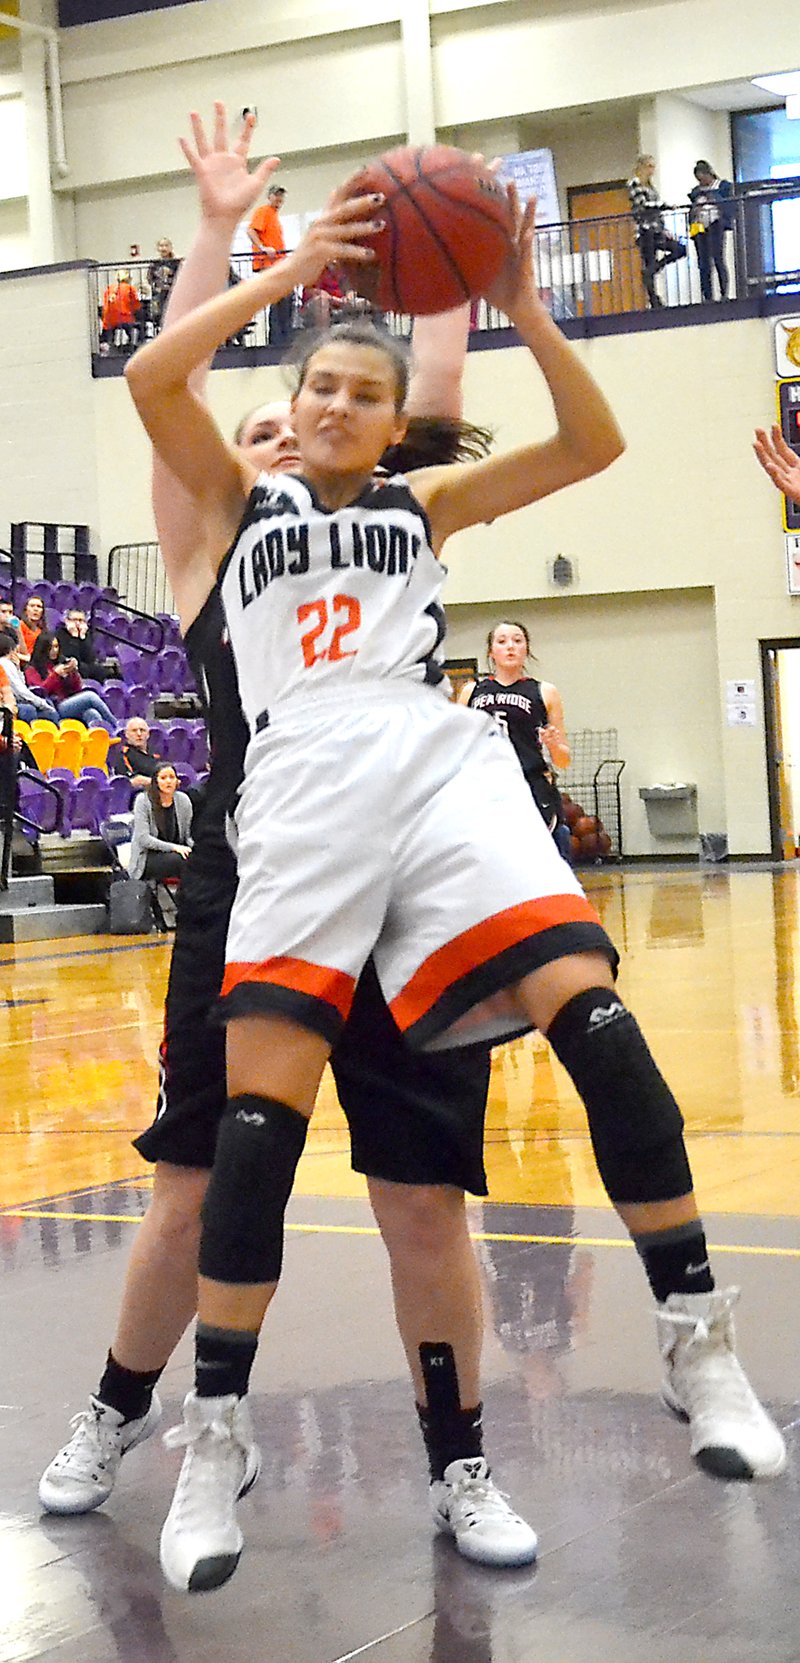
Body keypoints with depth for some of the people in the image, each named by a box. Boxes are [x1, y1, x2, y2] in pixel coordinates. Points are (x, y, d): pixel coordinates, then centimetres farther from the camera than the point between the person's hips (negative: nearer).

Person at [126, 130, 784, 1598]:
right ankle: (216, 1437, 1)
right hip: (304, 784, -1)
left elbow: (593, 444, 15)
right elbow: (150, 378, 4)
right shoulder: (242, 500, 21)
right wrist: (289, 271, 1)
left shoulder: (424, 505, 24)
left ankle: (699, 1345, -10)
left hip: (437, 758, 1)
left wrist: (524, 313, 4)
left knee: (590, 1012, -20)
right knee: (261, 1108, -10)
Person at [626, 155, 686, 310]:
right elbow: (642, 205, -16)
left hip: (656, 229, 8)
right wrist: (665, 205, -18)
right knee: (649, 266, -9)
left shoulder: (650, 186, 21)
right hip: (645, 229, -8)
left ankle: (654, 268, 4)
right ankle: (654, 300, -7)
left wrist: (664, 230, 14)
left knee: (680, 249, -2)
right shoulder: (634, 185, -3)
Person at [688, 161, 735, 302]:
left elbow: (730, 205, 0)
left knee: (718, 259, -9)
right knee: (703, 264, -1)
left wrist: (725, 222, -13)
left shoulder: (724, 186, 7)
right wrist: (692, 227, 6)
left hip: (715, 225, -4)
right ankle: (708, 298, -1)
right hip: (699, 226, 4)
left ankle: (724, 294, -6)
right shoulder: (696, 191, 21)